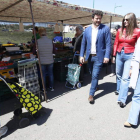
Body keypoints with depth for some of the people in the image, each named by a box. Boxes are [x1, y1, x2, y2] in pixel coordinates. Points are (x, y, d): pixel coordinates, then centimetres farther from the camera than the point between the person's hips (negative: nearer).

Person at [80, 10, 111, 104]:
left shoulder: (105, 29, -5)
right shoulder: (87, 29, 6)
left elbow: (108, 44, -7)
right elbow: (83, 43, 8)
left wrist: (107, 56, -14)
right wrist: (82, 55, 3)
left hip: (99, 56, -4)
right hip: (89, 56, 4)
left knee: (95, 75, -6)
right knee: (93, 74, 19)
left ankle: (91, 94, 7)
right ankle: (95, 85, 46)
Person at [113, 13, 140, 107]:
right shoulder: (120, 30, 5)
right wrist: (114, 55, 9)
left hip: (130, 56, -4)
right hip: (119, 54, 5)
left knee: (125, 78, -8)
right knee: (119, 74, 18)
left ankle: (122, 99, -2)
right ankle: (119, 90, 42)